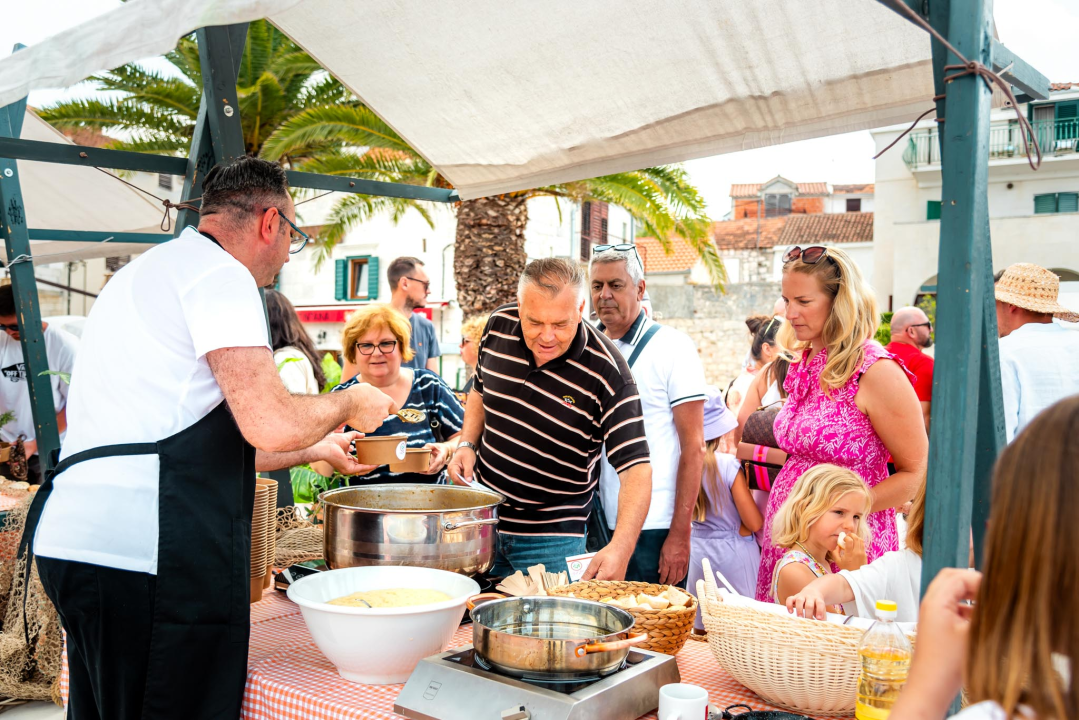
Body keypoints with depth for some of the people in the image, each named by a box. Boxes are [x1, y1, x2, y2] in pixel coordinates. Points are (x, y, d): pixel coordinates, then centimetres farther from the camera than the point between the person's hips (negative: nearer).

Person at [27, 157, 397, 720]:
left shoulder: (143, 273, 25)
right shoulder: (219, 274, -7)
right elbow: (272, 424, -19)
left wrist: (316, 449, 37)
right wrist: (349, 403, 2)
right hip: (143, 555, -10)